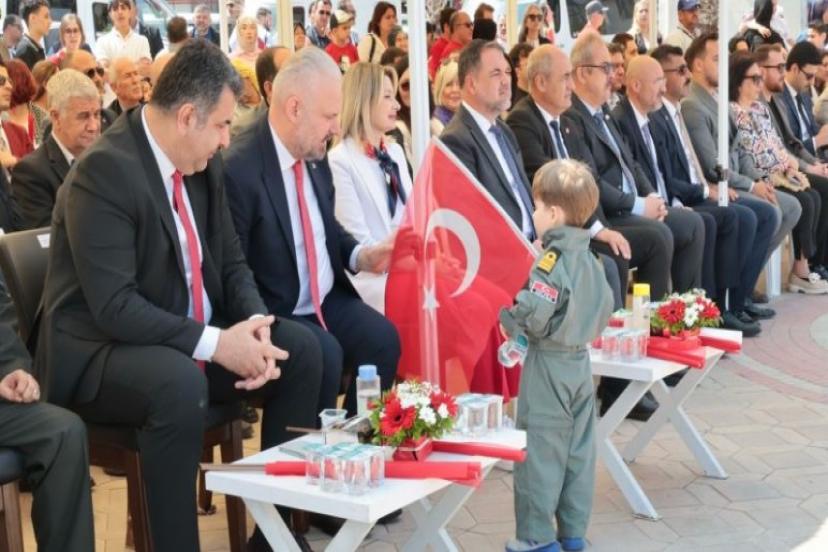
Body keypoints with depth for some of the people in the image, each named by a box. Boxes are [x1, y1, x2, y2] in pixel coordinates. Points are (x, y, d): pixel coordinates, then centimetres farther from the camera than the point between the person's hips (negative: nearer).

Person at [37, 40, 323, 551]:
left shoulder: (203, 163, 3)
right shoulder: (104, 170, -22)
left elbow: (232, 262, 9)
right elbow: (113, 306, -27)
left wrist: (255, 325, -12)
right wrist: (215, 343, -29)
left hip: (192, 339, 8)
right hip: (101, 352, -8)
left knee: (300, 349, -4)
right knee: (180, 382, -37)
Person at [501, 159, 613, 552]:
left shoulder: (553, 259, -18)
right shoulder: (589, 258, 8)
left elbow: (534, 313, -27)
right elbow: (605, 309, 12)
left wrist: (508, 320, -9)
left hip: (548, 366, -8)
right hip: (580, 361, 9)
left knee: (539, 451, -1)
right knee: (578, 449, 12)